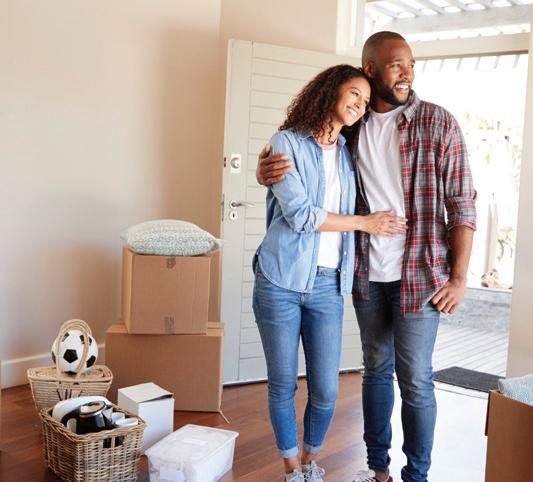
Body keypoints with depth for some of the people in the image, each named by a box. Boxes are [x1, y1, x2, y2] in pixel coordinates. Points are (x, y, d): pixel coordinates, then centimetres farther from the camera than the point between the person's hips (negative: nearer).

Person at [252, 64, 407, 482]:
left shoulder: (348, 154, 14)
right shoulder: (288, 143, -3)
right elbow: (299, 213, -12)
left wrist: (354, 253, 8)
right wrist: (365, 223, -6)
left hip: (327, 286, 4)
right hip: (281, 282, -4)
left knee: (326, 390, 3)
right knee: (283, 385, 6)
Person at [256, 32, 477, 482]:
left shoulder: (438, 123, -5)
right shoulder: (351, 126, 3)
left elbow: (462, 204, -5)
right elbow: (297, 151, 10)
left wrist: (459, 277, -10)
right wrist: (267, 168, -14)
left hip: (419, 274, -3)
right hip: (367, 274, 3)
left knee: (415, 380, 3)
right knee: (376, 371, 16)